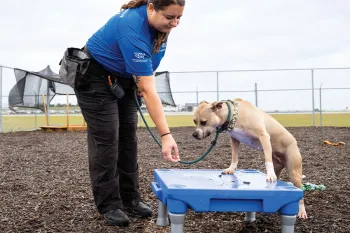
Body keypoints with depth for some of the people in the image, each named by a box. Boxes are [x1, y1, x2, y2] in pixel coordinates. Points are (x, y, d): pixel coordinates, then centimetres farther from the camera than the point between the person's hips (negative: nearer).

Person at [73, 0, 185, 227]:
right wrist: (166, 135, -42)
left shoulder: (160, 24, -14)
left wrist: (141, 78, -3)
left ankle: (130, 198, 11)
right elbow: (149, 90, -40)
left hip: (124, 78, 7)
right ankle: (109, 205, 1)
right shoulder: (133, 28, -37)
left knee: (128, 137, 4)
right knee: (106, 140, -9)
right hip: (95, 77, -7)